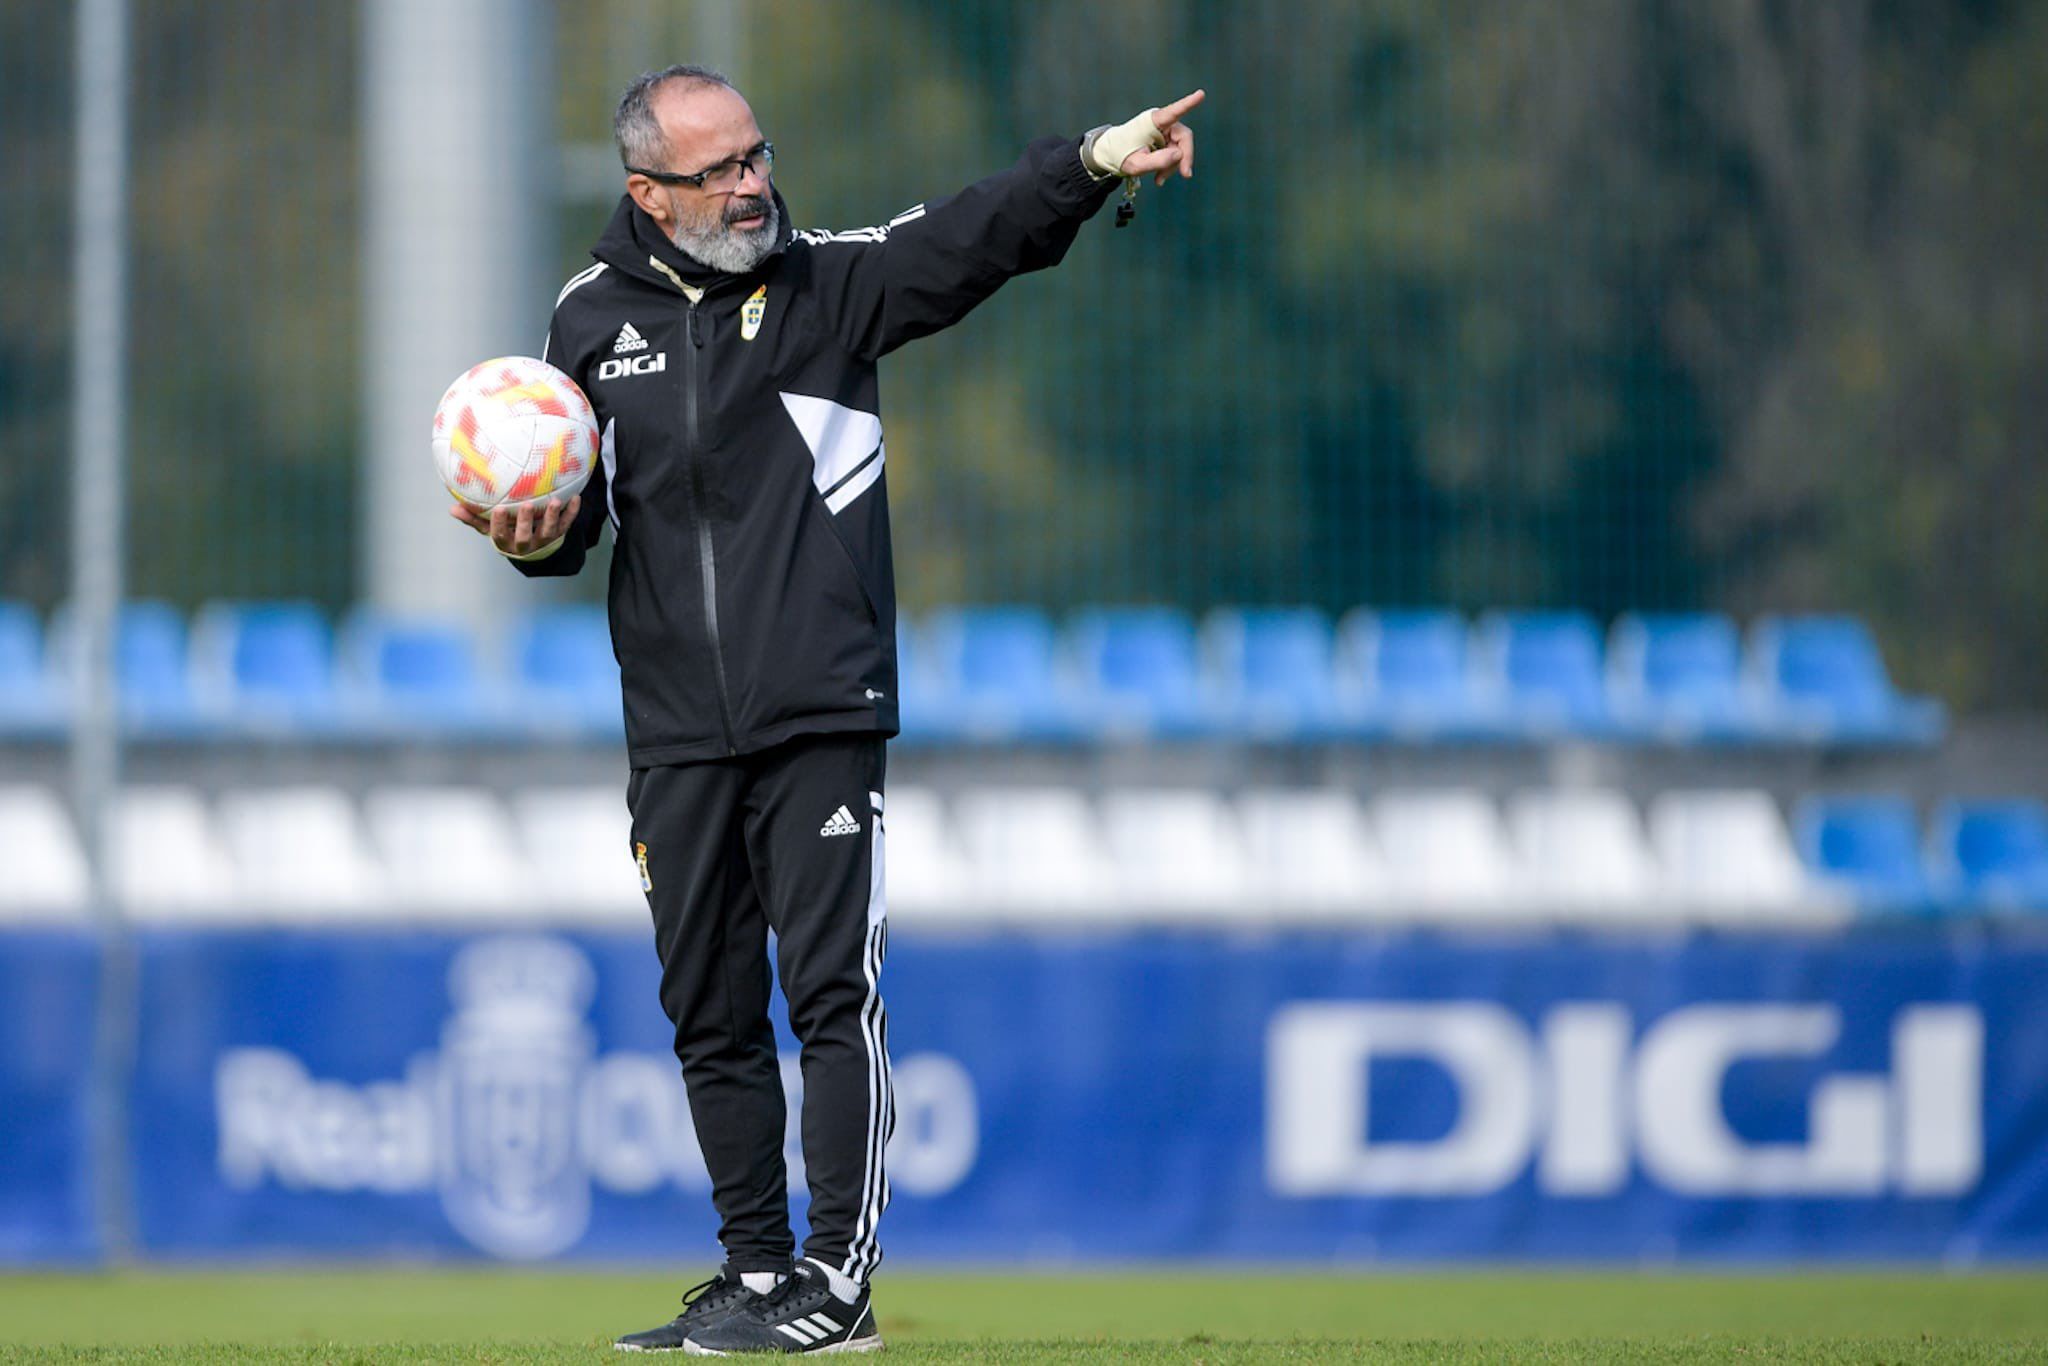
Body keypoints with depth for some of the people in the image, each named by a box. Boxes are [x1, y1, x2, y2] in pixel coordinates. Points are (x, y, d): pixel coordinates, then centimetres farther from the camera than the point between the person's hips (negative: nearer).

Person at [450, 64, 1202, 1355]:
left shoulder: (831, 282, 1)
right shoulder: (594, 318, 9)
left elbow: (975, 236, -14)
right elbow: (575, 507, 18)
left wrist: (1096, 161, -31)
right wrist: (540, 535, -6)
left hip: (822, 718, -4)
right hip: (677, 736, 4)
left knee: (833, 992, -9)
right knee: (711, 1011, 8)